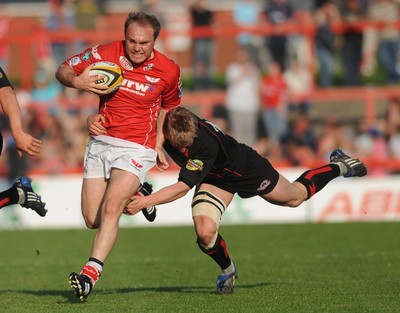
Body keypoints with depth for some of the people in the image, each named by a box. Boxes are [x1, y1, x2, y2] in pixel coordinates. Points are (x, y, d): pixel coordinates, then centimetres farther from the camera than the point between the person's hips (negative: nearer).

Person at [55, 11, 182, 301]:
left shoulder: (168, 71, -7)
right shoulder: (106, 54, -7)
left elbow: (168, 106, 14)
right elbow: (63, 70, 3)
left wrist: (159, 143, 4)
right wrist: (76, 81, -20)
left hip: (136, 148, -3)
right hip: (101, 143, 3)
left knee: (110, 208, -24)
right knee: (92, 220, 4)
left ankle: (91, 274, -30)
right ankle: (134, 197, 35)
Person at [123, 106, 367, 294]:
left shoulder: (206, 144, -45)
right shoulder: (164, 126, -29)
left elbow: (182, 187, -43)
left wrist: (145, 202, -51)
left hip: (247, 168, -4)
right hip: (215, 179, 4)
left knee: (296, 196, 22)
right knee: (205, 232, -17)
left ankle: (338, 166, 50)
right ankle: (227, 270, 17)